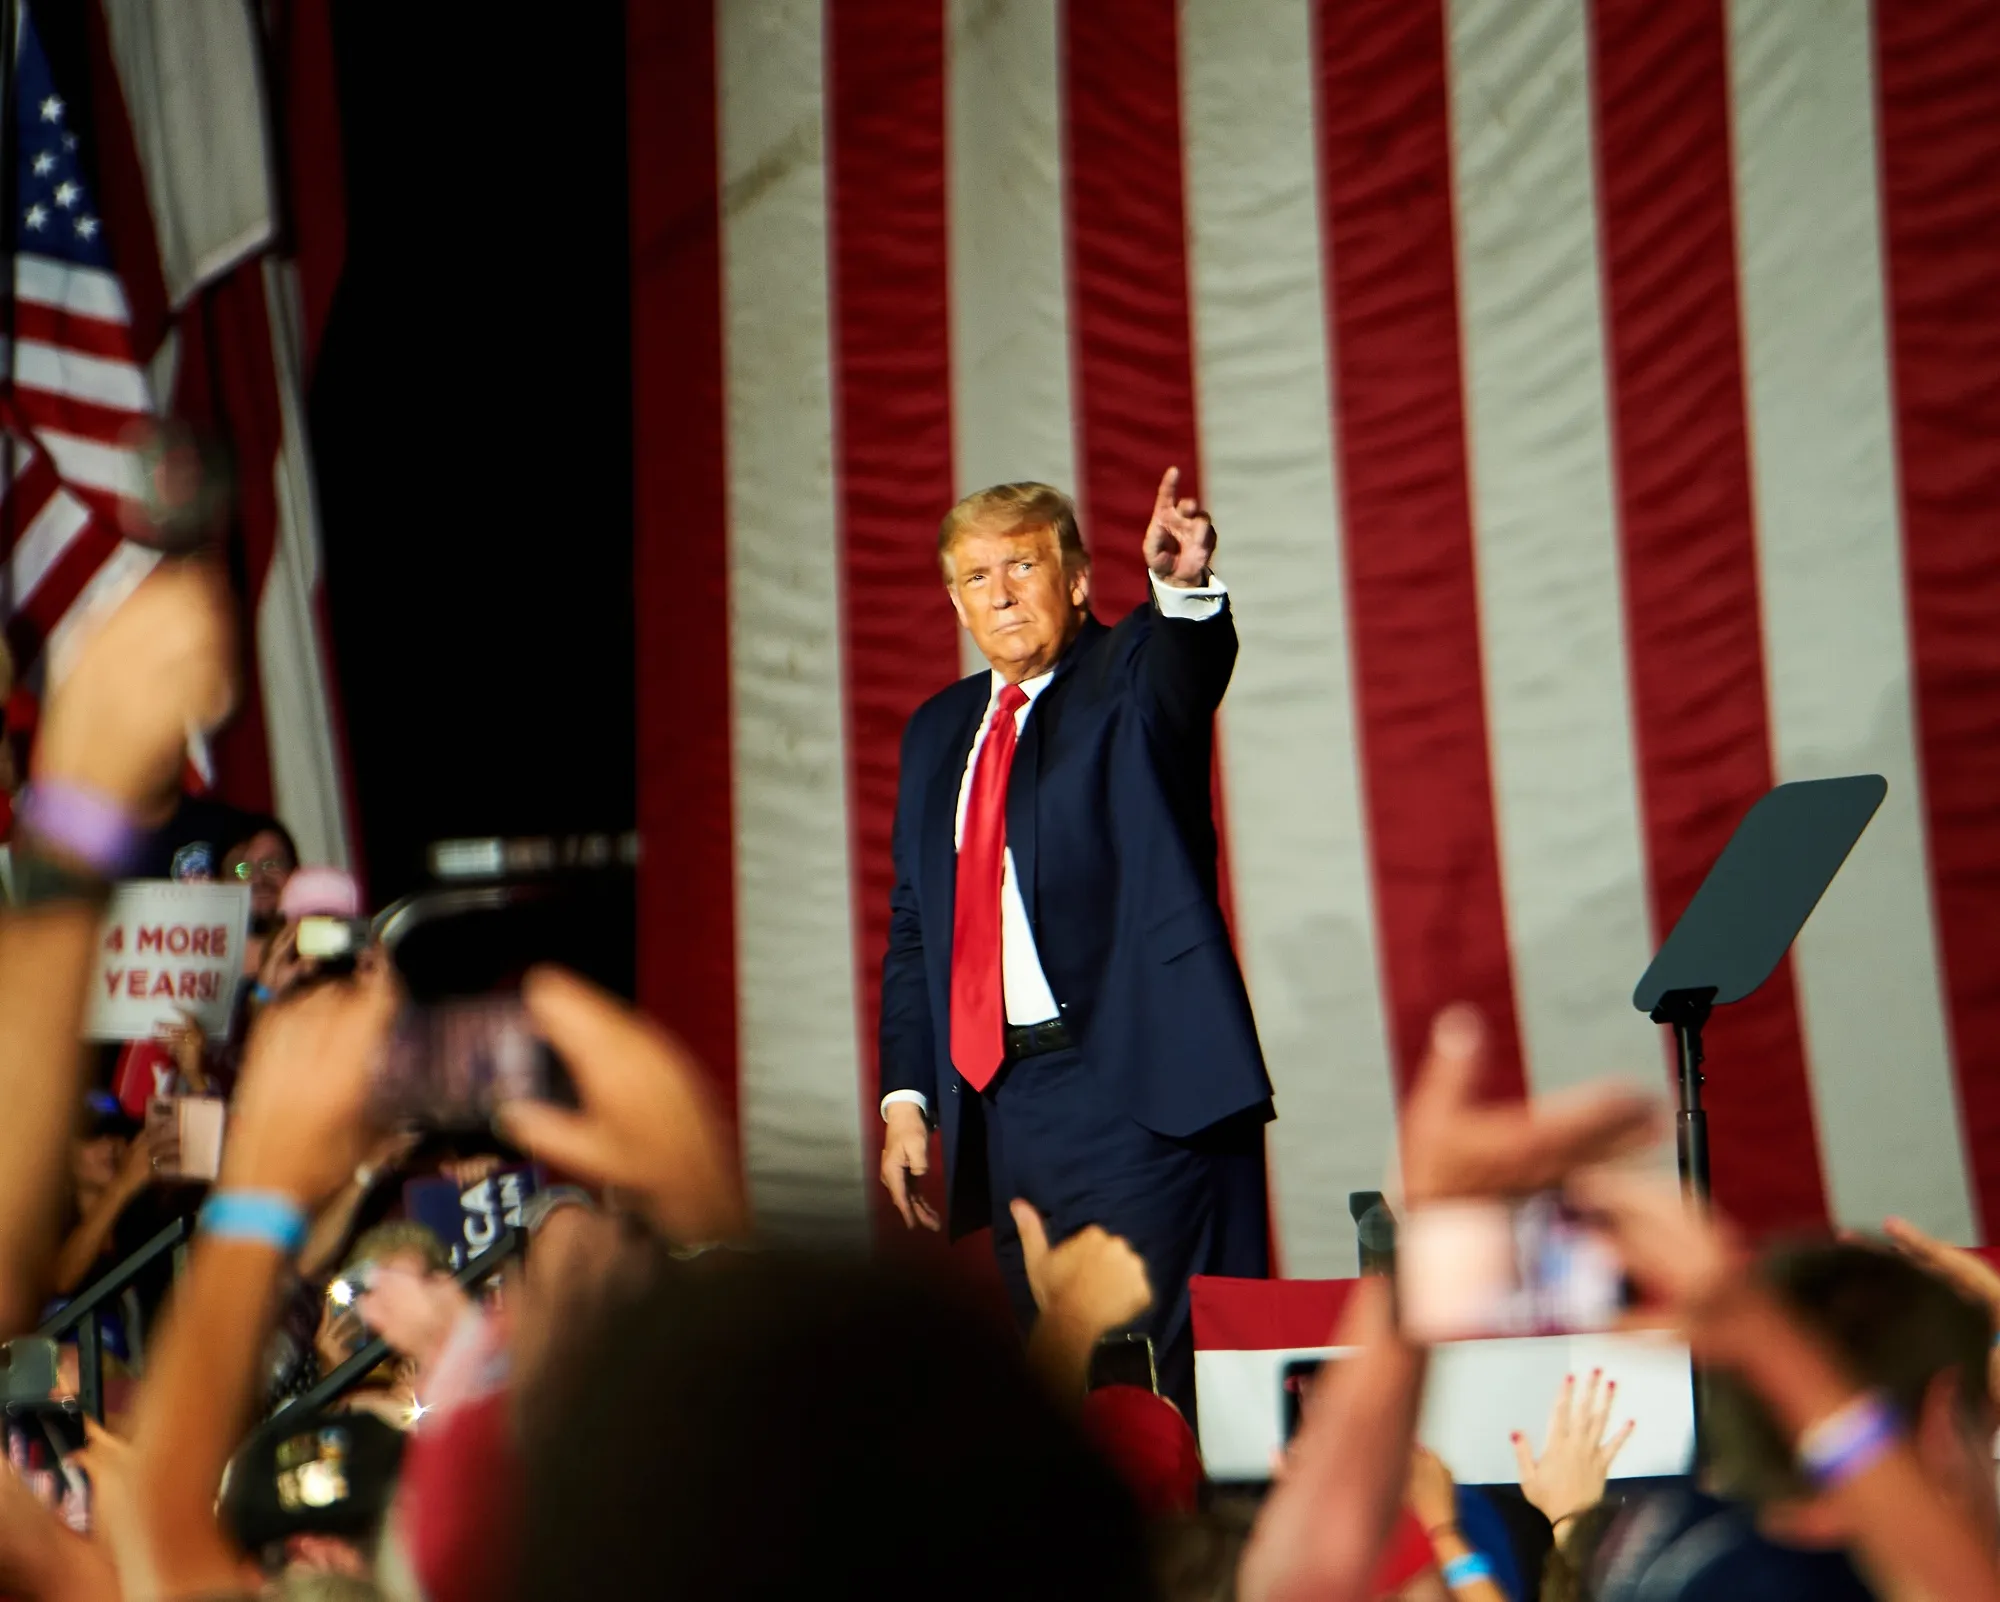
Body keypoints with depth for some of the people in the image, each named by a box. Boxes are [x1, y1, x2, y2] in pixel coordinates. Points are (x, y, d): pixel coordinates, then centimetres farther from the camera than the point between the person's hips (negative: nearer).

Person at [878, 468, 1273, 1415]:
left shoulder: (1130, 681, 1)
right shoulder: (938, 732, 17)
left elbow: (1190, 674, -25)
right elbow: (912, 929, 18)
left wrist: (1186, 587, -47)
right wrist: (905, 1095, 10)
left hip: (1137, 1094, -6)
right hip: (1003, 1104, 6)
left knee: (1168, 1384, -10)